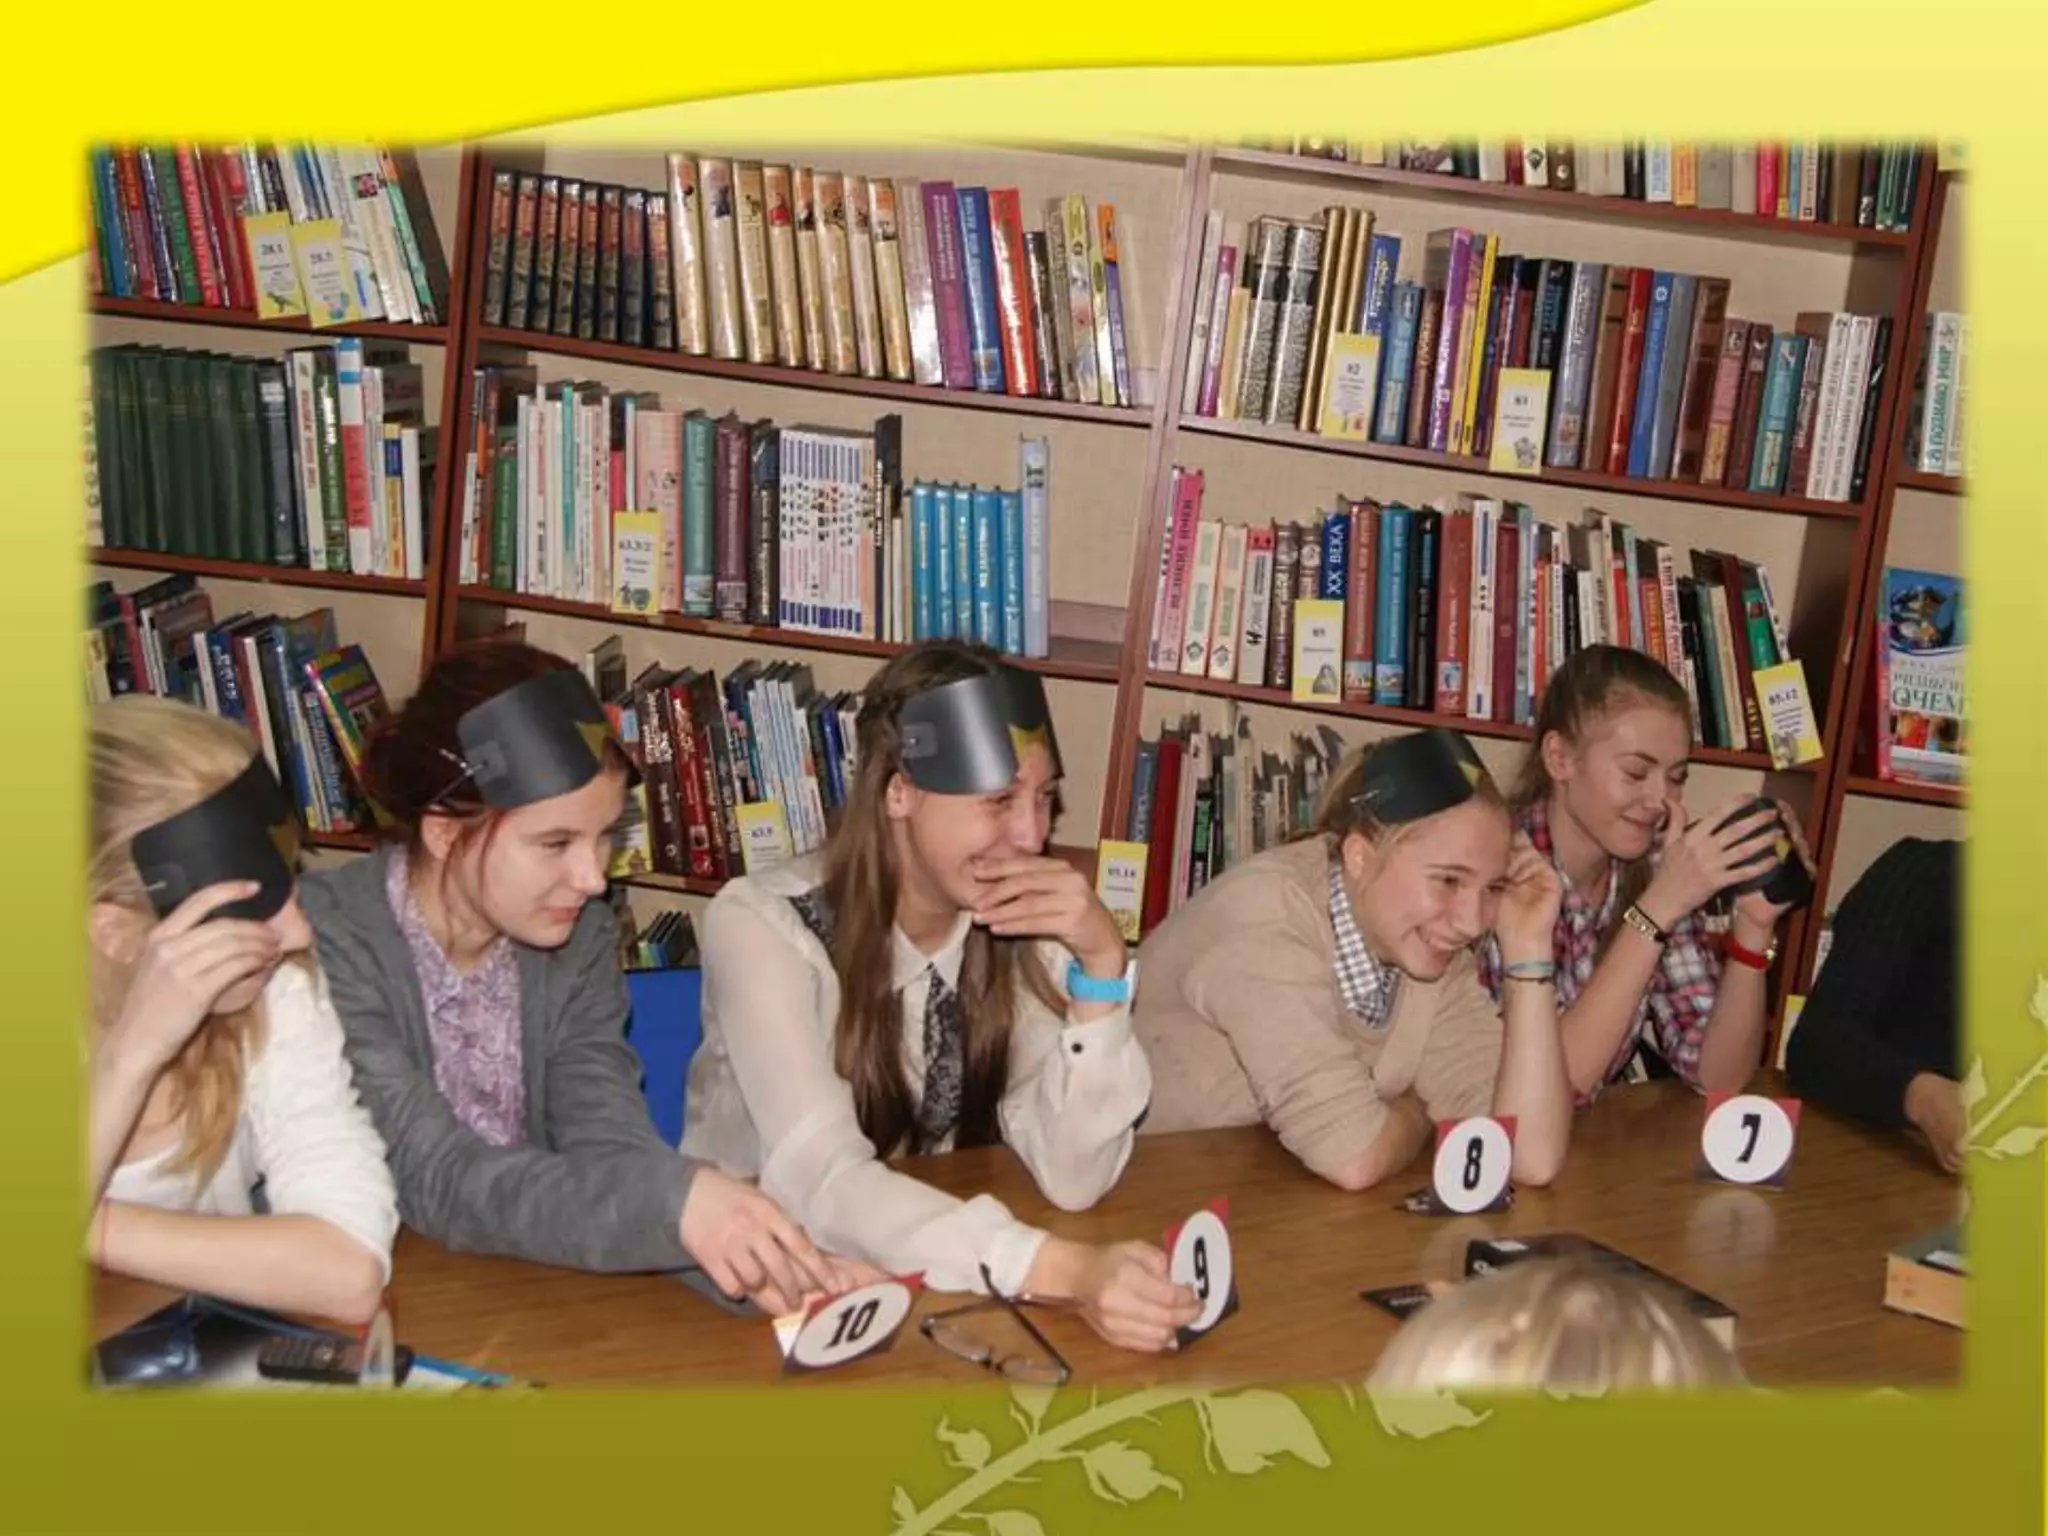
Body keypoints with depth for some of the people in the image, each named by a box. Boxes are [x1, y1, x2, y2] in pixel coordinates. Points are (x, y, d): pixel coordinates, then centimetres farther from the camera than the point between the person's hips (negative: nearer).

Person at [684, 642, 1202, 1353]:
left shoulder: (1024, 928, -6)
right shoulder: (764, 924, -18)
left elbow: (1075, 1179, -12)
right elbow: (820, 1182, -30)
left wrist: (1101, 963, -22)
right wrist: (1063, 1269, -41)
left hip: (926, 1288, 4)